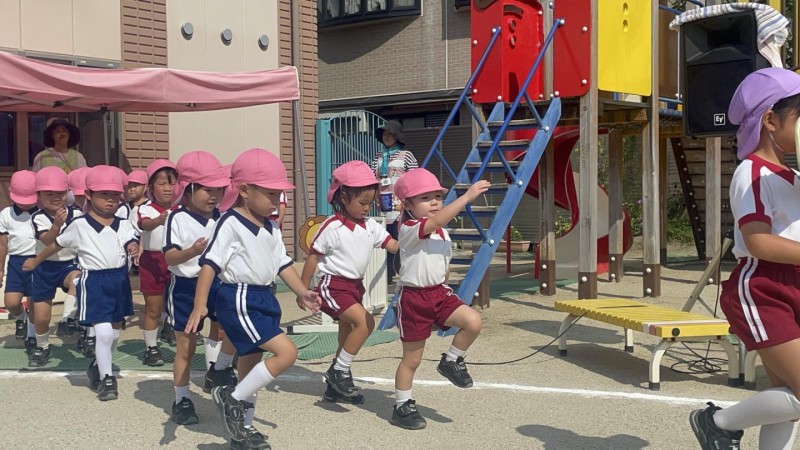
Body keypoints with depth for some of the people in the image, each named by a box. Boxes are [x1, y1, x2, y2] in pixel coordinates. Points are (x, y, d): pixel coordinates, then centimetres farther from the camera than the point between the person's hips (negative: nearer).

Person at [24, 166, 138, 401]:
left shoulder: (124, 225, 3)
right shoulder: (79, 225, -4)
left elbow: (132, 242, -11)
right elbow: (56, 244, 8)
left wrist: (134, 248, -35)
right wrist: (35, 261, 19)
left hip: (119, 279, 4)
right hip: (94, 281, -4)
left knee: (115, 332, 18)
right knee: (104, 332, -13)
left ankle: (97, 366, 42)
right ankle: (106, 378, 2)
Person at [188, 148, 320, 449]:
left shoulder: (270, 228, 12)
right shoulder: (230, 224, -14)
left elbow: (283, 263, 17)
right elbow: (210, 264, -17)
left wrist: (302, 292, 4)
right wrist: (199, 306, -23)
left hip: (263, 298, 9)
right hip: (239, 300, -9)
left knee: (251, 365, 15)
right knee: (286, 353, -17)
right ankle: (232, 399, -2)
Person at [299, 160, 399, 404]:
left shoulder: (370, 226, 3)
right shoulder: (333, 227, -15)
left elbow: (394, 245, -3)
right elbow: (313, 257, -10)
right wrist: (303, 290, -8)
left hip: (355, 285, 8)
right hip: (334, 285, -8)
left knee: (348, 332, 15)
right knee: (365, 322, -22)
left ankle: (335, 385, 29)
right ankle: (339, 372, -10)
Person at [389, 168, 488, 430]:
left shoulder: (443, 234, 9)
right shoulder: (409, 229, -16)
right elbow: (436, 221, -35)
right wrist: (467, 196, -38)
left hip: (439, 293, 6)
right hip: (413, 297, -6)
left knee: (473, 322, -19)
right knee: (412, 359, 5)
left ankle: (452, 361, 6)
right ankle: (402, 407, 22)